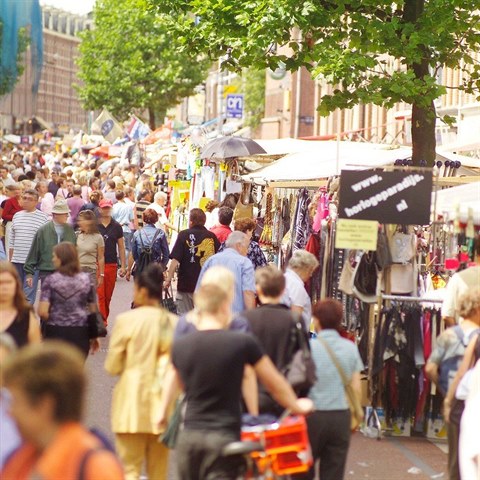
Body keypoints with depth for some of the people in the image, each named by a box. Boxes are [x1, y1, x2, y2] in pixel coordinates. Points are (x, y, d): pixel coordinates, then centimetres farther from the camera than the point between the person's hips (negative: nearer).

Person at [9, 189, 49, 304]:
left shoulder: (42, 217, -3)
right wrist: (10, 259, 14)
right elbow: (12, 239, 15)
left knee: (29, 293, -6)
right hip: (16, 260, 5)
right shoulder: (16, 216, 11)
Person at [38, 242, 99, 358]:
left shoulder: (51, 280, -6)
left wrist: (52, 321, 9)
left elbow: (42, 312, -12)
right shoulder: (86, 279, 2)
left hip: (55, 332, -2)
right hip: (80, 333, 2)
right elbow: (94, 310, 7)